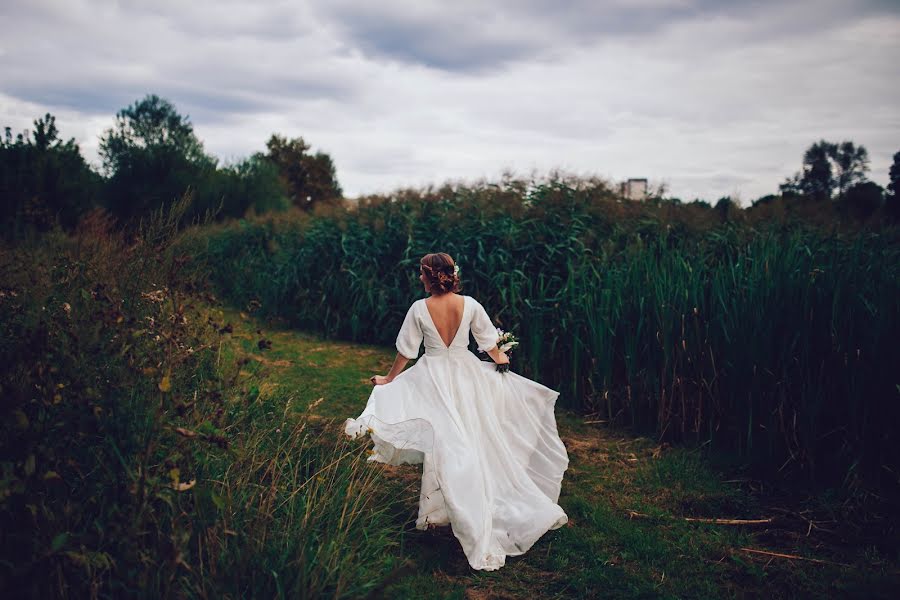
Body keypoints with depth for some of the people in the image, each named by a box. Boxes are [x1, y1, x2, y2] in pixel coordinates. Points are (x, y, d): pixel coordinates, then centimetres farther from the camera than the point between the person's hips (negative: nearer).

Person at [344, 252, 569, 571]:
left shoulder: (419, 308, -14)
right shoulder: (470, 304, -8)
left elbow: (406, 351, -5)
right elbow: (489, 341, 4)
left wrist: (389, 380, 10)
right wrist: (501, 361, 23)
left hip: (434, 378, -2)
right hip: (468, 376, 2)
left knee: (441, 442, 5)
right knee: (477, 441, 15)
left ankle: (437, 511, 15)